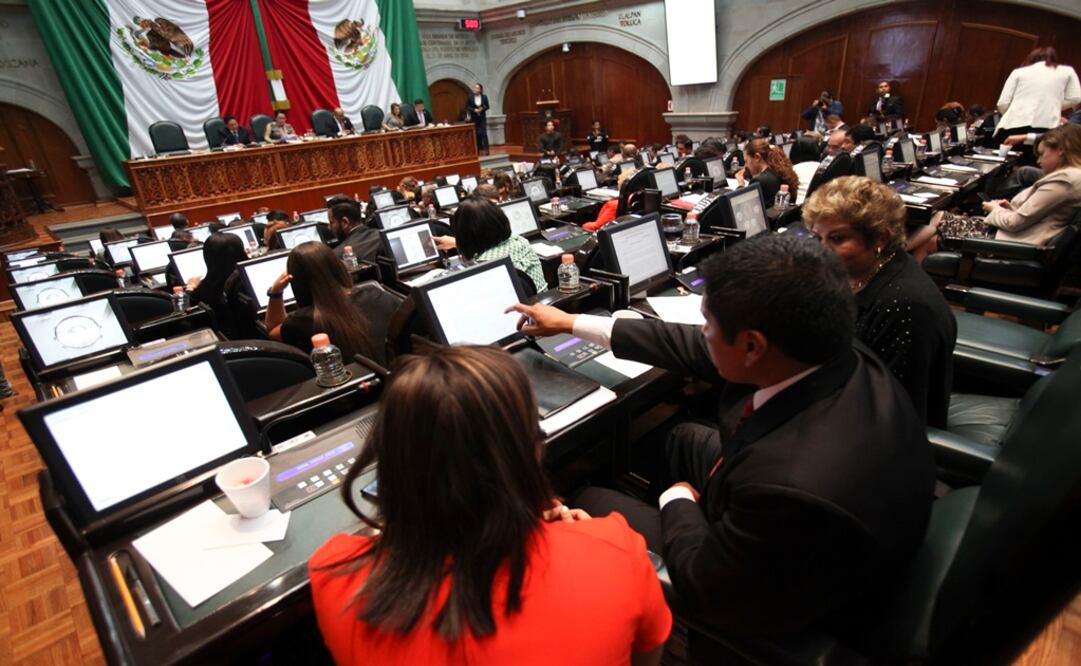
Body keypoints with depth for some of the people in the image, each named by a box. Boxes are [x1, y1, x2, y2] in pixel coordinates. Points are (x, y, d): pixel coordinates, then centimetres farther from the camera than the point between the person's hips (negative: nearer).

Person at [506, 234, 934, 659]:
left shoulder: (798, 488, -45)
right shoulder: (833, 355, -21)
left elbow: (702, 589, -26)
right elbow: (697, 350, -9)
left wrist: (679, 501, -6)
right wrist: (572, 324, 0)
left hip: (769, 609, -6)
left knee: (589, 502, 7)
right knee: (686, 437, 23)